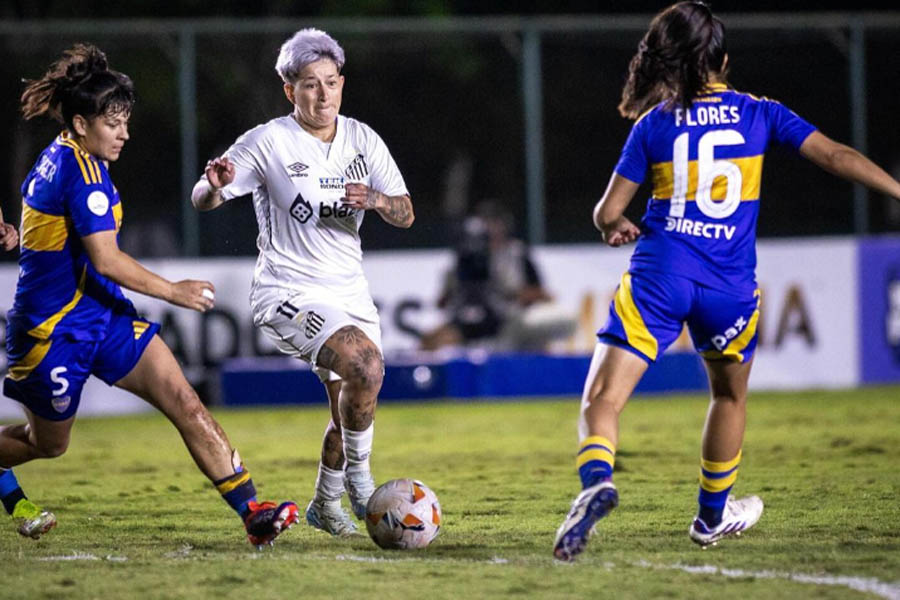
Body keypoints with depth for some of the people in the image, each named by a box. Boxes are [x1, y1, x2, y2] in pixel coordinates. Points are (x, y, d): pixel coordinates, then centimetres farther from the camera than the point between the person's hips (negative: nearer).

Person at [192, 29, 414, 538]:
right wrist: (217, 184, -31)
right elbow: (203, 200, -7)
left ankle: (325, 505, 32)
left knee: (353, 409, 9)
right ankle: (358, 475, -8)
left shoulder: (363, 140, 5)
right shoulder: (269, 142, -9)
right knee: (365, 363, -27)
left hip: (349, 290, 6)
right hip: (290, 291, -6)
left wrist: (376, 200, -18)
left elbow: (406, 214, 4)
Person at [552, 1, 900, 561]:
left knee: (602, 400, -6)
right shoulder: (761, 114, 6)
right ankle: (714, 515, 40)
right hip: (729, 285, 1)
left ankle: (597, 479, -36)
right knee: (730, 395, 28)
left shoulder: (654, 125, 6)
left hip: (659, 277, -1)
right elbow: (836, 156, -1)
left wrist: (618, 227, 30)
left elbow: (608, 213, 7)